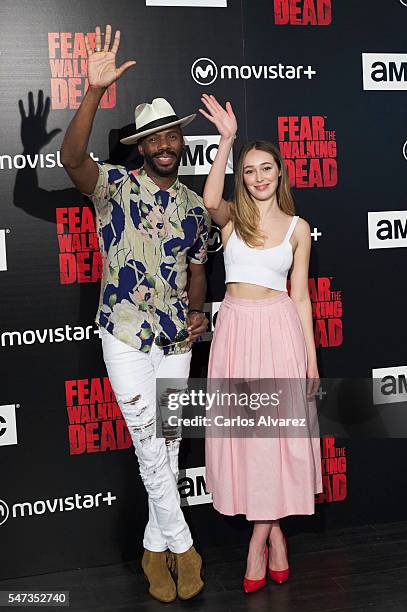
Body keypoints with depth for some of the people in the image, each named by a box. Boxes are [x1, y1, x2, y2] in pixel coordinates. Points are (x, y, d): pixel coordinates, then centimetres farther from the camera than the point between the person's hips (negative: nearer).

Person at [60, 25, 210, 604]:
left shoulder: (195, 206, 9)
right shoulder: (116, 186, -4)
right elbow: (72, 159, -24)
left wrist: (197, 312, -3)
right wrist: (94, 92, -35)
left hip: (177, 340, 4)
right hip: (126, 337, -4)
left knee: (169, 442, 10)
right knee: (149, 441, -3)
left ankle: (155, 546, 25)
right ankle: (181, 543, 12)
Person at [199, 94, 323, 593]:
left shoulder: (297, 227, 7)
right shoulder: (232, 217, 6)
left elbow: (300, 296, 6)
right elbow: (209, 200, -20)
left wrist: (311, 359, 3)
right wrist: (226, 139, -25)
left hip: (279, 328, 0)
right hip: (236, 328, 1)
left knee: (277, 431, 0)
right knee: (243, 431, 4)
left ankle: (259, 537, 15)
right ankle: (274, 534, 21)